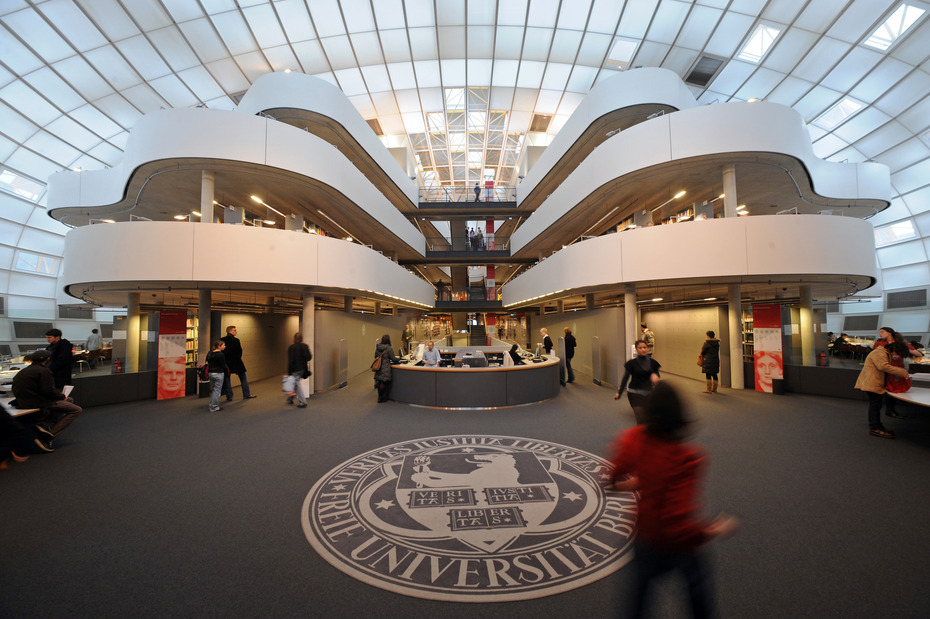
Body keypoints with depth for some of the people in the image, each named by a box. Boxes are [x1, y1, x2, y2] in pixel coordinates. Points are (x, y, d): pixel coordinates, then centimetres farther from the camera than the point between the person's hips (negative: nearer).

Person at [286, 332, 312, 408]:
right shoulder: (305, 346, -2)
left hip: (295, 369, -5)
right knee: (295, 384, 22)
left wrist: (289, 372, -8)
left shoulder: (291, 347, -12)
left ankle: (302, 402, 4)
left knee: (297, 385, 4)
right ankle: (290, 399, 35)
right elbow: (309, 357, -5)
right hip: (303, 368, 5)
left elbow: (290, 360, -12)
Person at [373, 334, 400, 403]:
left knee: (379, 383, 15)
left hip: (378, 369, 6)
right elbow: (393, 358, -10)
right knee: (386, 383, 5)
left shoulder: (377, 347, 5)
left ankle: (380, 397, 25)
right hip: (385, 370, -6)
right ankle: (384, 398, 11)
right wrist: (398, 360, 10)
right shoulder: (389, 348, -14)